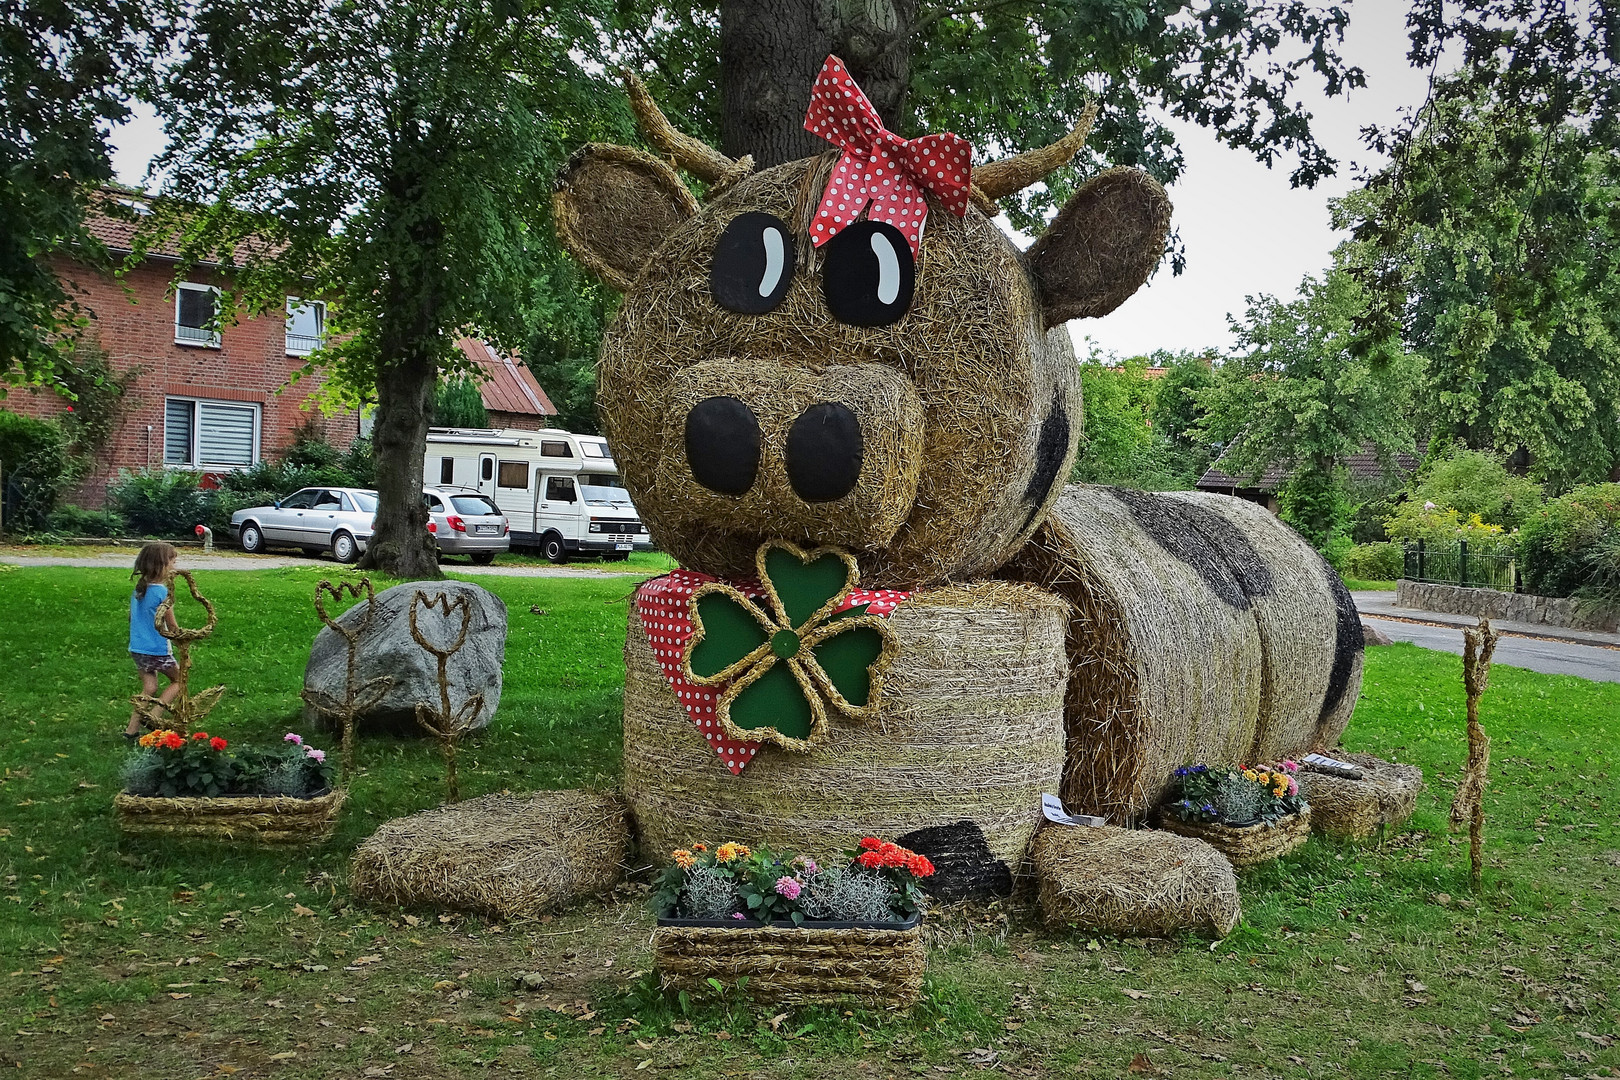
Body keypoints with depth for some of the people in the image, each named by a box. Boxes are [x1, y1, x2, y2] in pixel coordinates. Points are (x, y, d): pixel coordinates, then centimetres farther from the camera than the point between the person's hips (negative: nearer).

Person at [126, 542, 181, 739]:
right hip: (158, 651, -7)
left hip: (137, 648, 7)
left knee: (149, 689, 15)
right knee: (178, 680, 15)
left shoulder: (138, 589, 4)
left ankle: (132, 729, 11)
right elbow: (172, 627, -12)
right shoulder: (162, 592, -18)